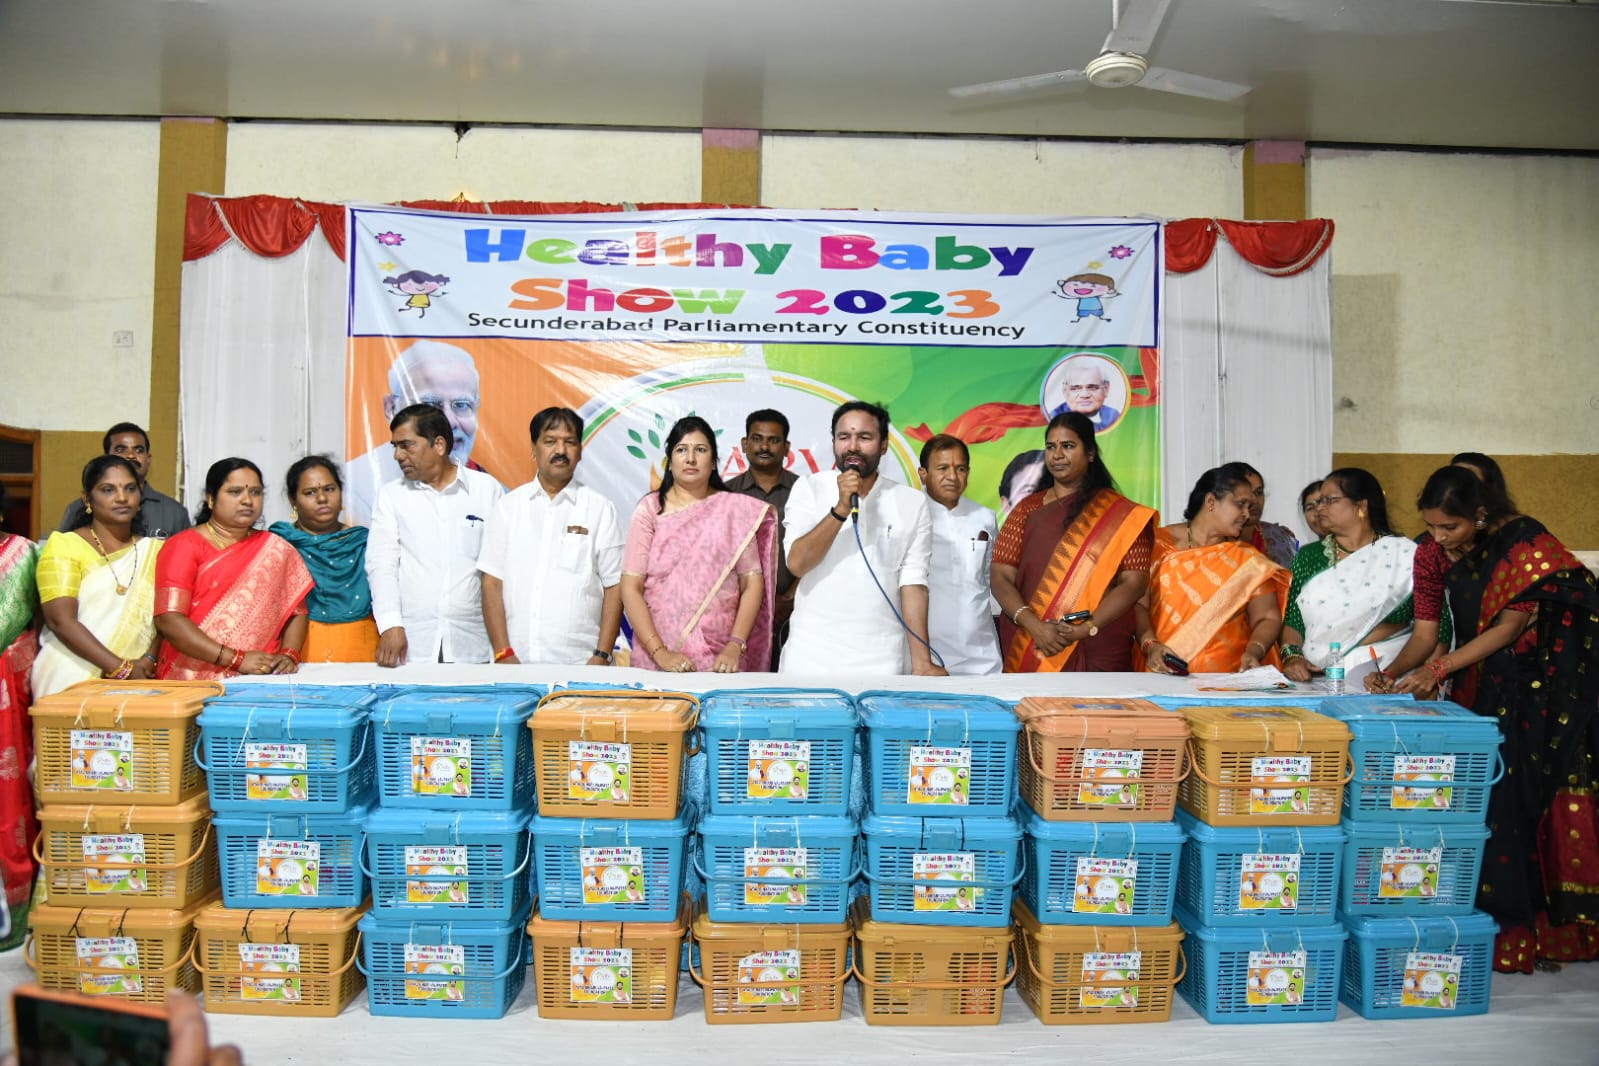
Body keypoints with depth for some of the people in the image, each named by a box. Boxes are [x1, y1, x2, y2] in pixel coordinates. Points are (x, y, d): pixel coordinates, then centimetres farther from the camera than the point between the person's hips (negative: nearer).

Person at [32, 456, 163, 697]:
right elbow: (60, 620, -8)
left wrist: (148, 660, -13)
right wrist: (121, 669, -15)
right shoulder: (64, 545, 2)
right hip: (71, 682, -2)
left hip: (138, 682, 2)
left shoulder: (155, 550, 13)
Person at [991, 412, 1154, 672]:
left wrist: (1086, 628, -17)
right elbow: (1001, 577, 0)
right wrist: (1034, 626, -16)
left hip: (1099, 653, -1)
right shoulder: (1027, 510, 6)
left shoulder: (1120, 514, 2)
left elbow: (1134, 581, -5)